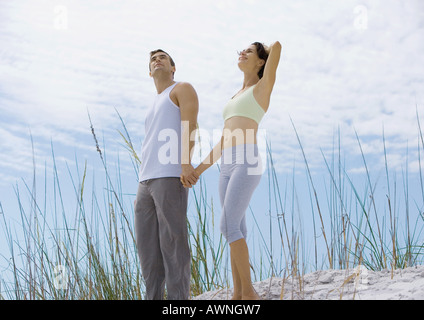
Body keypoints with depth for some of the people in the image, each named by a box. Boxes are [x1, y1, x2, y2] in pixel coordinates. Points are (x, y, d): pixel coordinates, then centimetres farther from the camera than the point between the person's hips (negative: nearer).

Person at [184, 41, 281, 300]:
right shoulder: (235, 99, 28)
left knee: (228, 228, -15)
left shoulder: (264, 87, 6)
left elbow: (277, 46, -6)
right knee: (237, 231, 4)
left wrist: (268, 52, 19)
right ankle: (239, 295, 7)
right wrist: (197, 171, 16)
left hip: (246, 164, -8)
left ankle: (249, 290, -6)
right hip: (228, 168, 8)